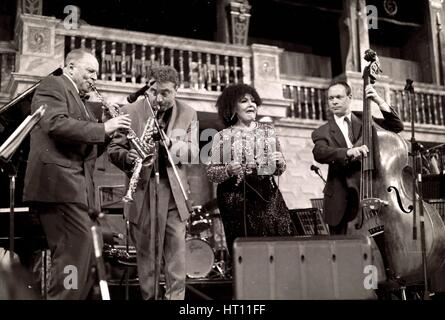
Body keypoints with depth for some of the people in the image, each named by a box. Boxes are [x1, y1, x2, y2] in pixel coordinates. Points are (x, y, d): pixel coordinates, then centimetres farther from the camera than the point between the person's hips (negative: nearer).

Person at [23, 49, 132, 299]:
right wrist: (103, 128, -18)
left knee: (77, 252, 9)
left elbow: (86, 147, 25)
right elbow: (55, 124, -20)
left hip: (74, 185, 10)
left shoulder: (78, 101, 28)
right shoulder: (53, 85, 0)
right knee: (79, 250, -16)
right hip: (59, 182, -10)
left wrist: (107, 127, 9)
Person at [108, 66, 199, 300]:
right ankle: (148, 297, 17)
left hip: (173, 189, 0)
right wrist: (128, 156, -21)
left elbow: (193, 152, -1)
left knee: (176, 248, -3)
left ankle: (176, 296, 5)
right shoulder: (131, 111, 1)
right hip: (142, 190, 0)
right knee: (144, 251, 6)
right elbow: (113, 149, 2)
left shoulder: (188, 114, 5)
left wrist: (170, 143, -19)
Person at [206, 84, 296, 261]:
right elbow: (211, 172, 2)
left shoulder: (268, 131, 13)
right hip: (236, 199, -3)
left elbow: (278, 170, 19)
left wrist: (280, 163, -3)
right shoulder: (222, 137, 4)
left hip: (267, 194, 3)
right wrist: (228, 171, -16)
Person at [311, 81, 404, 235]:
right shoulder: (322, 132, 5)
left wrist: (380, 102, -7)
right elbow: (319, 153, -16)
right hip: (340, 202, -1)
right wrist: (348, 152, -33)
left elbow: (397, 126, 4)